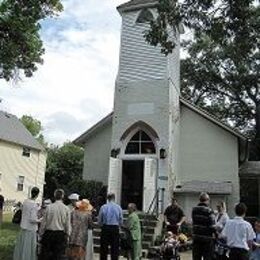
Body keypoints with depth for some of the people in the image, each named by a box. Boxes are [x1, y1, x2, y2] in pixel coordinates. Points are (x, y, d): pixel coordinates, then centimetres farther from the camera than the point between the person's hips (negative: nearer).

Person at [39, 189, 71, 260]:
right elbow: (68, 225, -3)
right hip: (60, 235, 0)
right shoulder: (66, 209, -6)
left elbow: (44, 222, -2)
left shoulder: (49, 207, -7)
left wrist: (41, 234, 9)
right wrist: (67, 236, 9)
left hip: (49, 233, 0)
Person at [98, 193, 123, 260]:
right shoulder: (118, 207, -2)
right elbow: (121, 222, 3)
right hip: (115, 229, 0)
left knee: (104, 248, 9)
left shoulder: (103, 207, -3)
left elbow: (99, 221, 1)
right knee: (115, 248, 7)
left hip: (105, 229, 0)